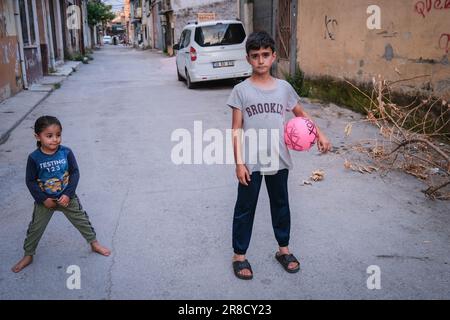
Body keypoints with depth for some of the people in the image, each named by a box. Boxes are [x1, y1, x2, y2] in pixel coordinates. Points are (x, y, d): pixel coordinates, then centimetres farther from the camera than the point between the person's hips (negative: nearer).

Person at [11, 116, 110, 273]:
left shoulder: (66, 153, -14)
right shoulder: (34, 158, -16)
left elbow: (75, 173, -10)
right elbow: (30, 181, -11)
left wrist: (68, 194, -18)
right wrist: (43, 199, -15)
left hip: (67, 197, 1)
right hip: (45, 200, 0)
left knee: (82, 220, 11)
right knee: (35, 229, 11)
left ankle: (94, 243, 32)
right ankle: (28, 255, 31)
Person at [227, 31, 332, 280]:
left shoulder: (284, 88, 1)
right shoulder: (241, 90, -7)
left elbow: (301, 114, 16)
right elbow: (237, 130, -7)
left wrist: (320, 134, 3)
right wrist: (239, 163, -12)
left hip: (278, 160, 3)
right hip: (251, 162, -3)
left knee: (281, 205, 17)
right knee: (245, 209, 9)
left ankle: (283, 249, 36)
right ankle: (239, 255, 24)